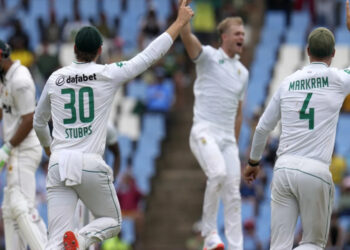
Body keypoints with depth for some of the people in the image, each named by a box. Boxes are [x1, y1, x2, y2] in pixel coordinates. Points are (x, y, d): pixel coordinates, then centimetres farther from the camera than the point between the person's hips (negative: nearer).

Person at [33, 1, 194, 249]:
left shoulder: (56, 78, 9)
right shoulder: (108, 74, -2)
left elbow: (38, 121, 23)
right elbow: (150, 55, 2)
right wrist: (180, 22, 11)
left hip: (59, 164, 3)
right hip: (91, 164, -3)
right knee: (112, 220, 19)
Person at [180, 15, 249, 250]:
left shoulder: (242, 72, 19)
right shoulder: (209, 56, 3)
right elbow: (186, 35, -16)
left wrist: (236, 147, 23)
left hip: (228, 137, 6)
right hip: (205, 131, -6)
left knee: (233, 194, 0)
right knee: (218, 173, -30)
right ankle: (209, 231, -20)